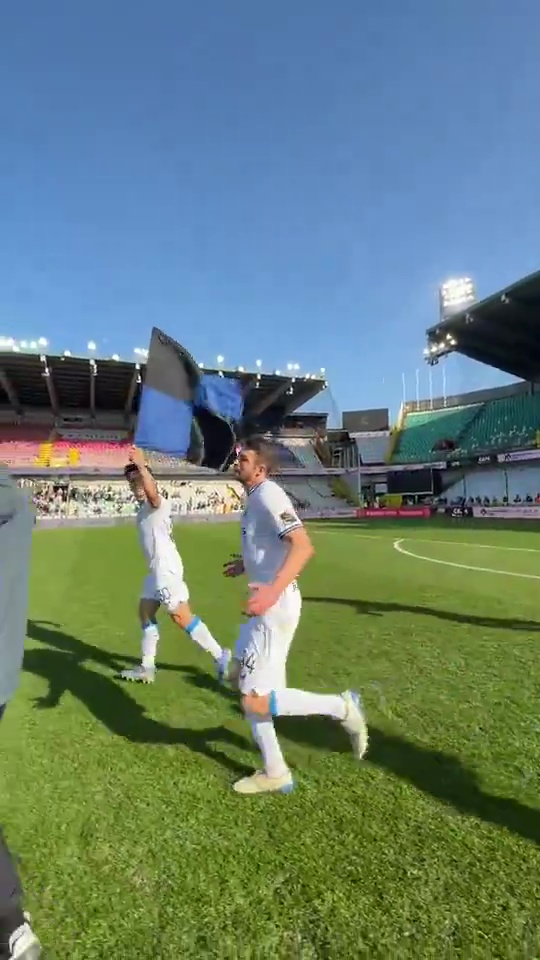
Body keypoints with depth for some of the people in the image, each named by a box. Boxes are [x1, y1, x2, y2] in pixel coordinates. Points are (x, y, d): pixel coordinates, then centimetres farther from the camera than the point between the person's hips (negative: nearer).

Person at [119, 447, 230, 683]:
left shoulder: (156, 503, -14)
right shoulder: (144, 508, 17)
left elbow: (152, 493, -38)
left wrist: (141, 466, -53)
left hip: (166, 568, -10)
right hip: (157, 569, 10)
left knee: (181, 617, -7)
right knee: (145, 613, 15)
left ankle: (221, 657, 3)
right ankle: (147, 668, 25)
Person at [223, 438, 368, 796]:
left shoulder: (268, 494, -17)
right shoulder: (256, 497, 13)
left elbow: (303, 546, -29)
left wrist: (274, 589, -40)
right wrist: (246, 565, 32)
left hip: (276, 606, -10)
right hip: (266, 606, 10)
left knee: (255, 700, -4)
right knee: (242, 679, 17)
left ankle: (341, 706, 11)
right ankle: (275, 774, 30)